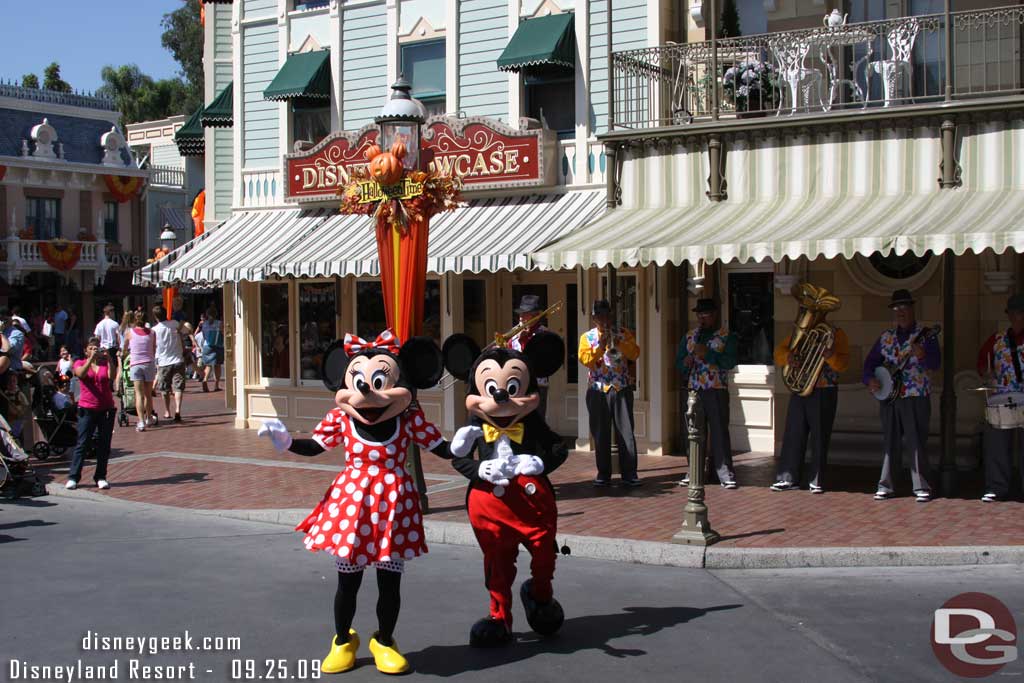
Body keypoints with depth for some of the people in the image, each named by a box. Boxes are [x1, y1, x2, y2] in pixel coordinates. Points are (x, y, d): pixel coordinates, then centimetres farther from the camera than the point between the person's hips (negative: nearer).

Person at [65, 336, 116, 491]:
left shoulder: (106, 363, 9)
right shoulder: (80, 363, 7)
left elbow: (112, 377, -11)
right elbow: (81, 374, -16)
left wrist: (109, 360, -22)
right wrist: (91, 359, -25)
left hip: (106, 409, 2)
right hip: (87, 409, -2)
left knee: (104, 445, 3)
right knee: (82, 443, -5)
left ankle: (101, 477, 9)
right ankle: (73, 477, -2)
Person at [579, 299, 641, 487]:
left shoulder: (623, 333, 9)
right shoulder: (587, 337, 7)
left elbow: (635, 354, -4)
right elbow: (584, 359, -8)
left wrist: (619, 343, -17)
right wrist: (600, 346, -19)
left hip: (622, 388, 0)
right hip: (598, 390, 0)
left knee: (626, 432, -2)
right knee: (600, 434, 3)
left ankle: (629, 473, 1)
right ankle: (603, 473, 12)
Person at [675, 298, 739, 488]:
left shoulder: (727, 337, 2)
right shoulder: (689, 336, 16)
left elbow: (730, 362, -12)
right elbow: (679, 363, 15)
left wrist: (708, 354, -21)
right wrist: (686, 363, -8)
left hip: (717, 391, -4)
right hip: (694, 390, 4)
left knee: (719, 432, -6)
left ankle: (726, 474, -3)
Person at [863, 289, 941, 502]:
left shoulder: (925, 335, -1)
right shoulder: (886, 337, 13)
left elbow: (935, 363, -13)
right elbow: (871, 361, 16)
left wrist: (922, 355, -33)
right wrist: (870, 379, -2)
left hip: (916, 397, -4)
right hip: (888, 397, 4)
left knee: (917, 442, -5)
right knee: (889, 442, 7)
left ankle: (921, 487, 1)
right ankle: (885, 485, 13)